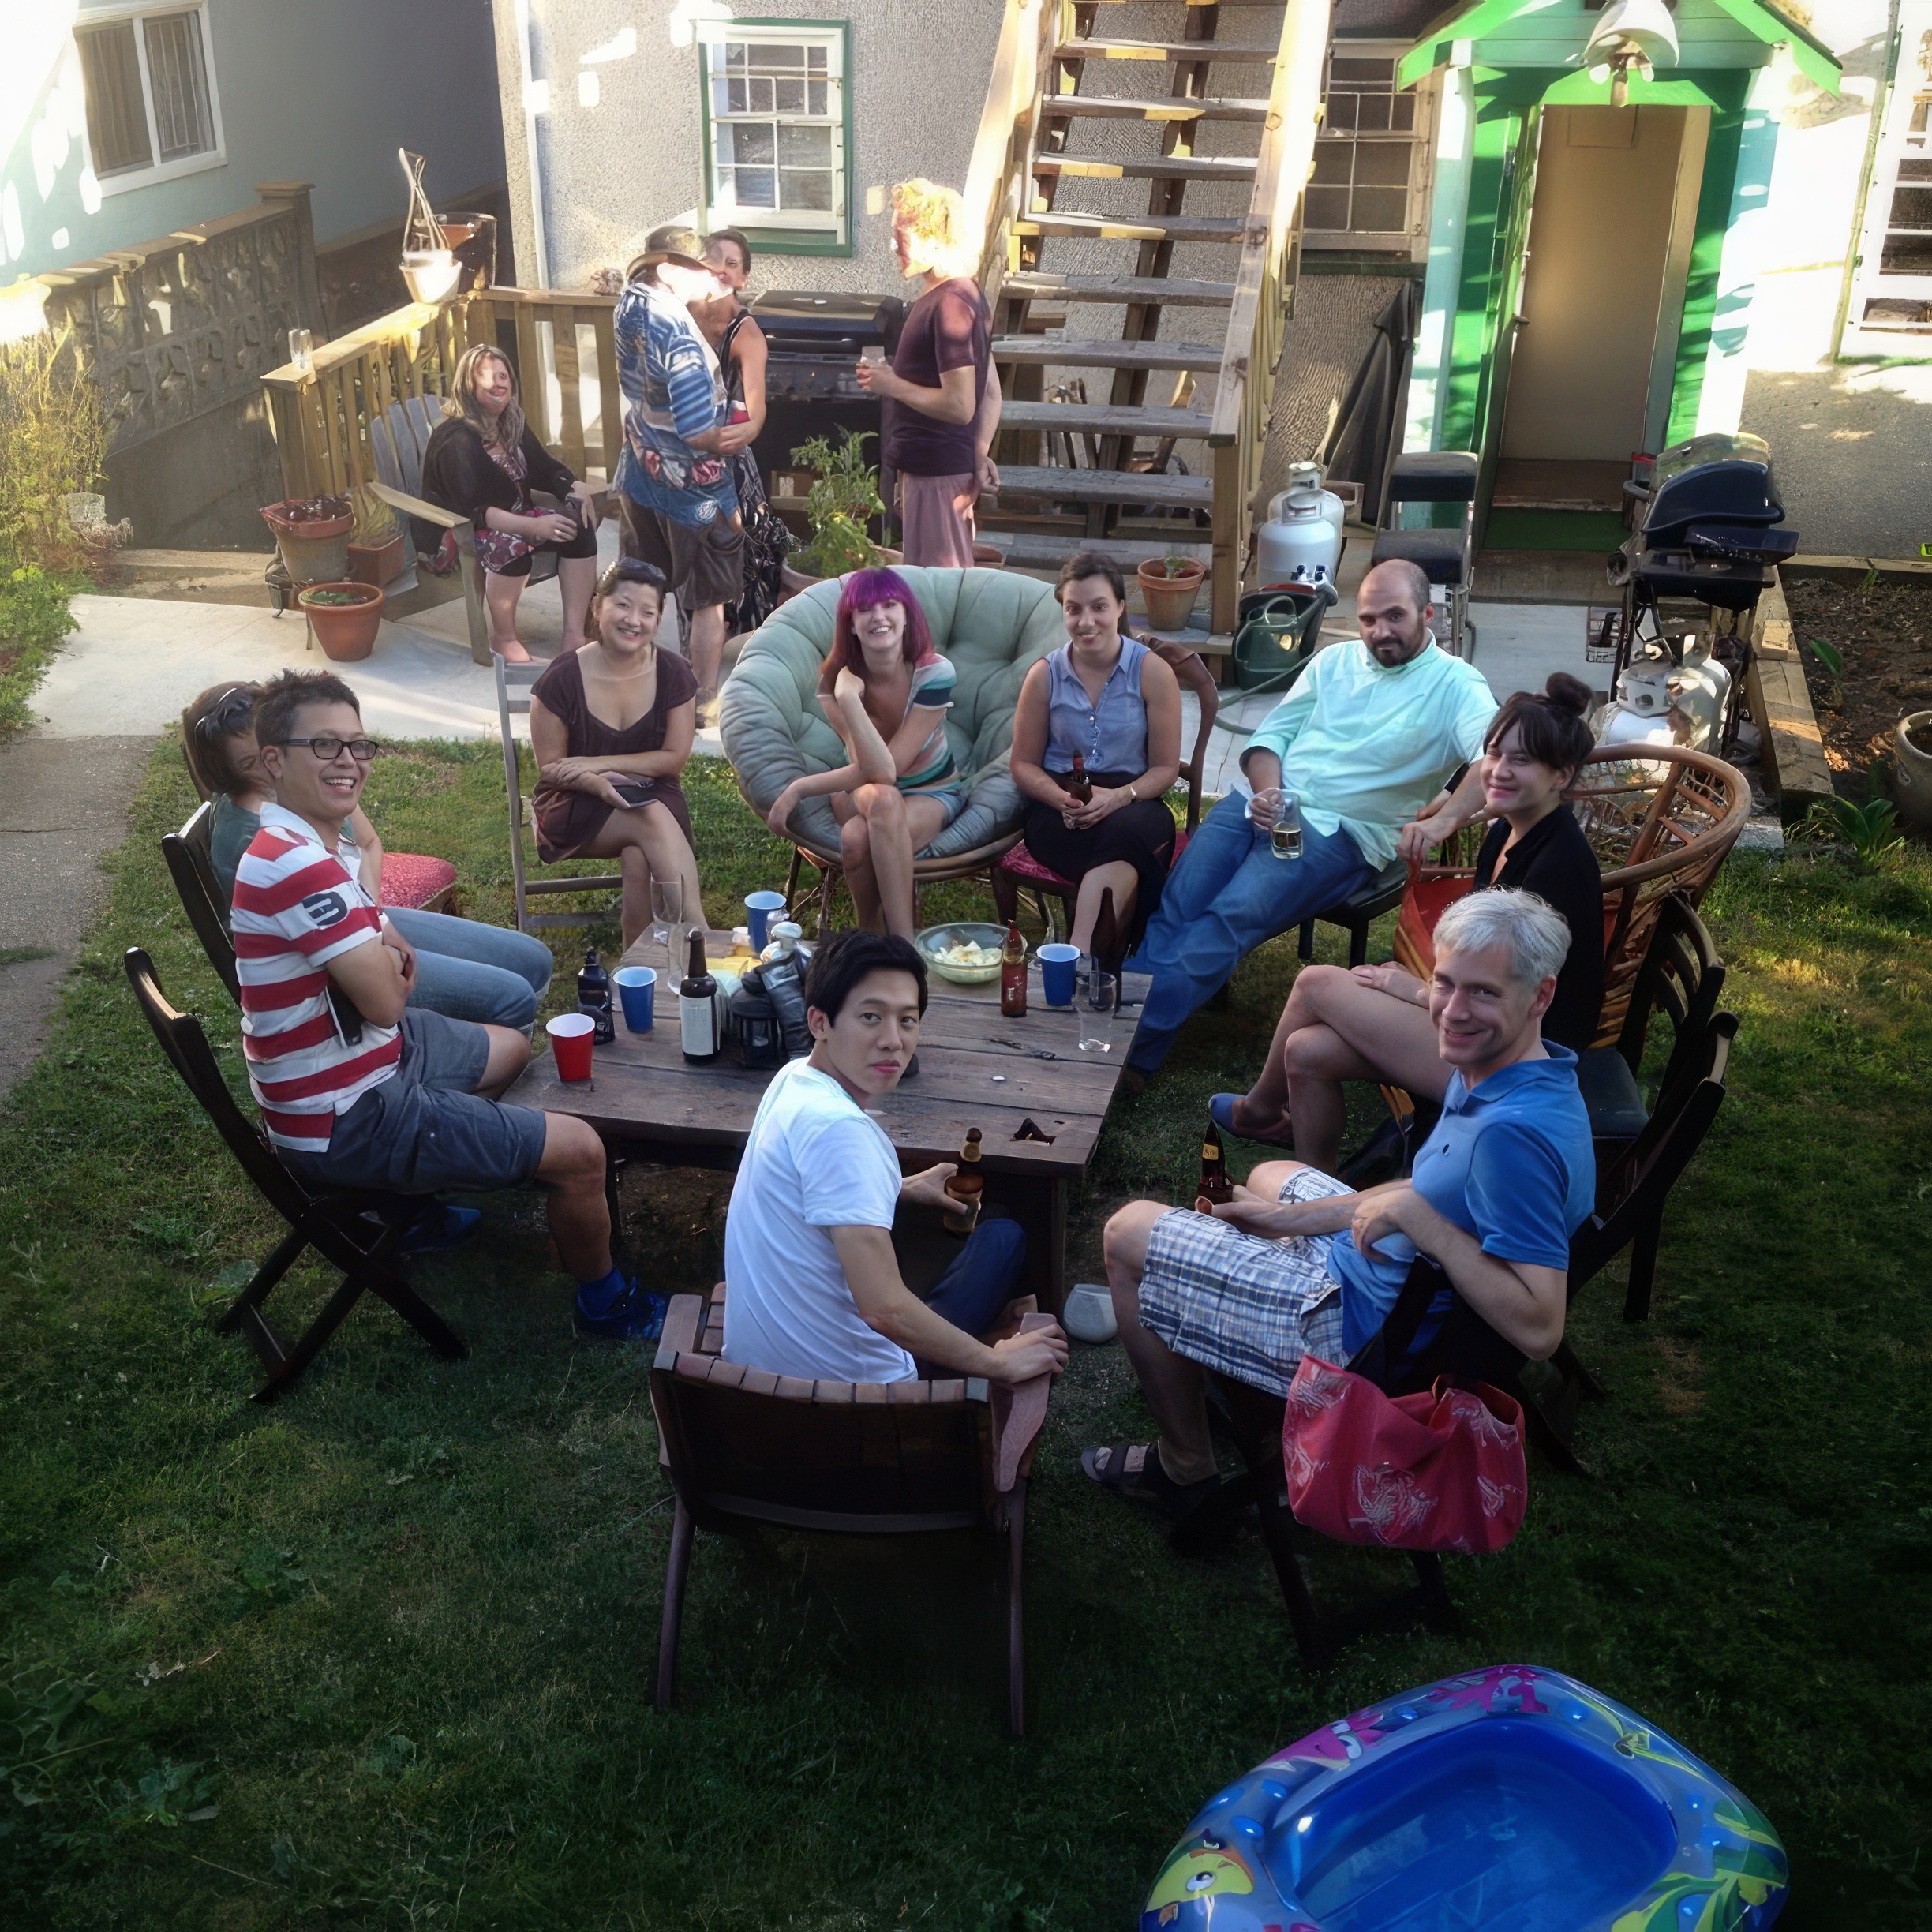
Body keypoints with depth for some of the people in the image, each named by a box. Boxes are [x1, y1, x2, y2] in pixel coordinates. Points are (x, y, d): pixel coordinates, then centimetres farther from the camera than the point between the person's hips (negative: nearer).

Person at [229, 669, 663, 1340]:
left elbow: (381, 967, 13)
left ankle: (413, 1201, 37)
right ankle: (603, 1302, 15)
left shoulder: (312, 844, 4)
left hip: (366, 1054, 11)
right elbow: (386, 1002, -28)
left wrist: (383, 948, -10)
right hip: (343, 1120, -11)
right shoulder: (297, 867, -30)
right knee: (580, 1152, -10)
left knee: (513, 1051, 32)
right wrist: (389, 961, -6)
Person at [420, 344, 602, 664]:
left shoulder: (513, 425, 6)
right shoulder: (456, 439, -19)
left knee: (579, 525, -14)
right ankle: (504, 639, -21)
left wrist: (575, 488, -11)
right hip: (459, 534, -8)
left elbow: (545, 470, 12)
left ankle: (574, 631, -16)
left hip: (514, 517, 8)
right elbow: (474, 509, -28)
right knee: (511, 543, -38)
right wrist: (534, 526, -38)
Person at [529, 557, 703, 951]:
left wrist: (594, 764, -14)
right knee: (654, 821, -33)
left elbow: (674, 757, -4)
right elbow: (551, 768, -4)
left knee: (639, 859, -34)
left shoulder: (673, 674, -2)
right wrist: (596, 783, -27)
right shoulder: (563, 678, -9)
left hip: (651, 794, 2)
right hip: (577, 806, -2)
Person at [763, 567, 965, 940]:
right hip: (862, 789, 2)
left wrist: (801, 788, -25)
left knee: (858, 840, -36)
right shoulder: (835, 680, -15)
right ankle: (869, 934, -18)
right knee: (882, 798, -37)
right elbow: (878, 772, -26)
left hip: (932, 794, -2)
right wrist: (847, 698, -36)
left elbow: (887, 768, -23)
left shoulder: (935, 673, -21)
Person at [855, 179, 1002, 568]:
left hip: (938, 472, -10)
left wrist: (892, 385, -15)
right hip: (929, 465, 10)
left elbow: (959, 406, -24)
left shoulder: (949, 304, -19)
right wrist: (980, 454, 11)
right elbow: (991, 393, 15)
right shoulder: (964, 293, 12)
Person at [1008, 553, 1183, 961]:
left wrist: (1118, 797, -19)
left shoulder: (1152, 672, 2)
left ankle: (1079, 956, -46)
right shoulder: (1044, 675, 6)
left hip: (1134, 802, 0)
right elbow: (1023, 764, 10)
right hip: (1058, 807, 0)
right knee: (1125, 860, -37)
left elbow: (1165, 767, 2)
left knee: (1124, 830, -40)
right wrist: (1062, 798, -12)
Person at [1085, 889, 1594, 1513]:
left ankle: (1186, 1467, 16)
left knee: (1128, 1235, 1)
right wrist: (1289, 1218, 8)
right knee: (1271, 1176, 35)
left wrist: (1417, 1218, -34)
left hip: (1364, 1330, -10)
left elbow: (1538, 1329, -38)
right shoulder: (1494, 1070, -5)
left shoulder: (1516, 1132, -35)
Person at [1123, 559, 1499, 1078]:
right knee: (1175, 905, -19)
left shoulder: (1455, 685, 0)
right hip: (1261, 802, 5)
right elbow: (1271, 735, 17)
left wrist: (1443, 820, -37)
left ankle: (1134, 1050, -28)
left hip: (1337, 831, -5)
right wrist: (1266, 791, -6)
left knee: (1229, 918, -26)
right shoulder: (1335, 661, 18)